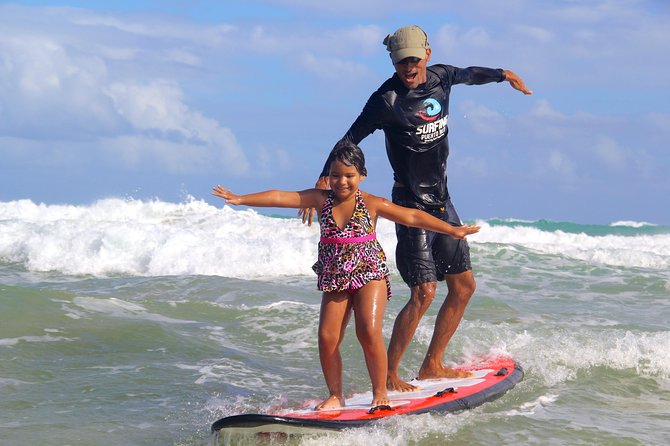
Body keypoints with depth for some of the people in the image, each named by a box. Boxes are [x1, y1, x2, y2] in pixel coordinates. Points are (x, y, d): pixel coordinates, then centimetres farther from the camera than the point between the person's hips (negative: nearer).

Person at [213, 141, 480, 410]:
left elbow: (412, 217, -2)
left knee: (369, 332, -18)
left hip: (370, 274, -3)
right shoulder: (321, 200, 0)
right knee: (327, 337, -7)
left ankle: (380, 392, -3)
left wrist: (452, 231, -3)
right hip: (335, 279, 3)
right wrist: (240, 199, -12)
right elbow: (280, 198, -6)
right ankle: (335, 395, 10)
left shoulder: (371, 204, -4)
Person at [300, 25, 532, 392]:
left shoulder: (440, 78, 2)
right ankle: (388, 376, -6)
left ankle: (431, 366, 21)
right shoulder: (387, 100, -17)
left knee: (463, 286, 11)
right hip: (411, 205, -8)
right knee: (424, 293, -14)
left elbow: (469, 74, 25)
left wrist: (504, 74, 42)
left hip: (442, 201, 8)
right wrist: (323, 183, -28)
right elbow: (350, 139, -18)